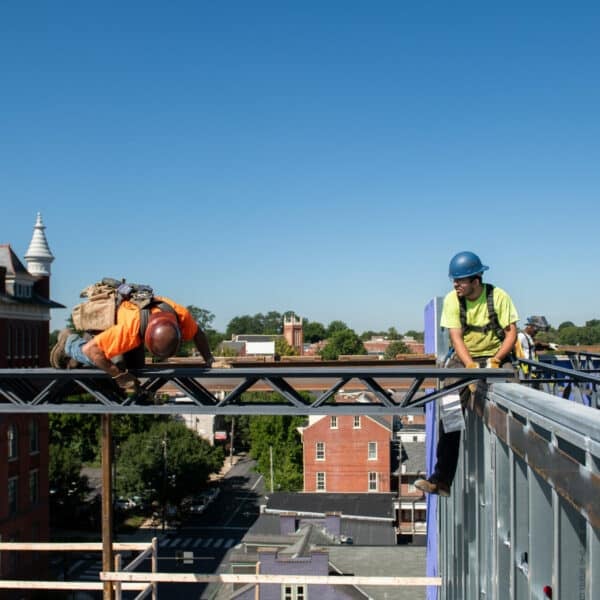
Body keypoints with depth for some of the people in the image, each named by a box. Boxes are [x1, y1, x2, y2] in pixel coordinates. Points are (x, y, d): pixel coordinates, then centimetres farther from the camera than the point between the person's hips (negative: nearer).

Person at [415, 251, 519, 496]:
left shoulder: (498, 296, -9)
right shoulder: (452, 299, -5)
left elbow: (511, 333, -7)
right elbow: (456, 337, -10)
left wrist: (495, 360, -22)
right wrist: (471, 367, -25)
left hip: (495, 357, -1)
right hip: (464, 358, 1)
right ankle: (441, 479, -10)